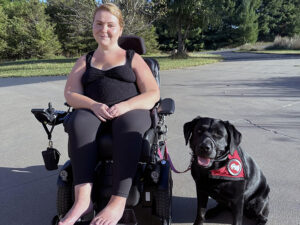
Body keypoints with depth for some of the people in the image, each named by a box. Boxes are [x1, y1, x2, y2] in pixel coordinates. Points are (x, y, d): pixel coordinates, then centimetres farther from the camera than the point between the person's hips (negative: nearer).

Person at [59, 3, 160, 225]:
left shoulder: (133, 58, 13)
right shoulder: (84, 61, 20)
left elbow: (153, 94, 3)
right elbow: (70, 94, 7)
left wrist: (125, 106, -18)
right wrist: (94, 105, -16)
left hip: (131, 111, -1)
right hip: (93, 112, 2)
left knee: (128, 125, -38)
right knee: (79, 122, -33)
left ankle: (118, 202, -40)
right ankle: (83, 197, -39)